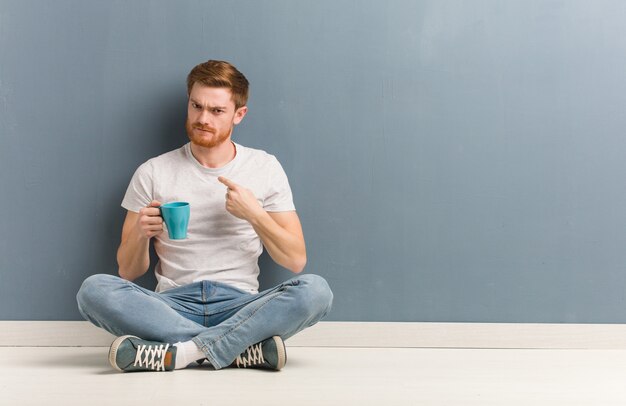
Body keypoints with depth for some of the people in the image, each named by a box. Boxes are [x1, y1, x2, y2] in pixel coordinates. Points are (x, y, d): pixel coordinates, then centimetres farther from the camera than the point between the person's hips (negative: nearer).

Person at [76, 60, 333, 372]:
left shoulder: (265, 168, 8)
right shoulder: (153, 173, 8)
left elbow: (295, 260, 4)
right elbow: (128, 272, 8)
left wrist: (255, 214, -10)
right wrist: (141, 234, -13)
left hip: (239, 305, 0)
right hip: (173, 306, 1)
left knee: (315, 290, -29)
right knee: (93, 290, -28)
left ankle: (178, 353, -29)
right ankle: (246, 349, -26)